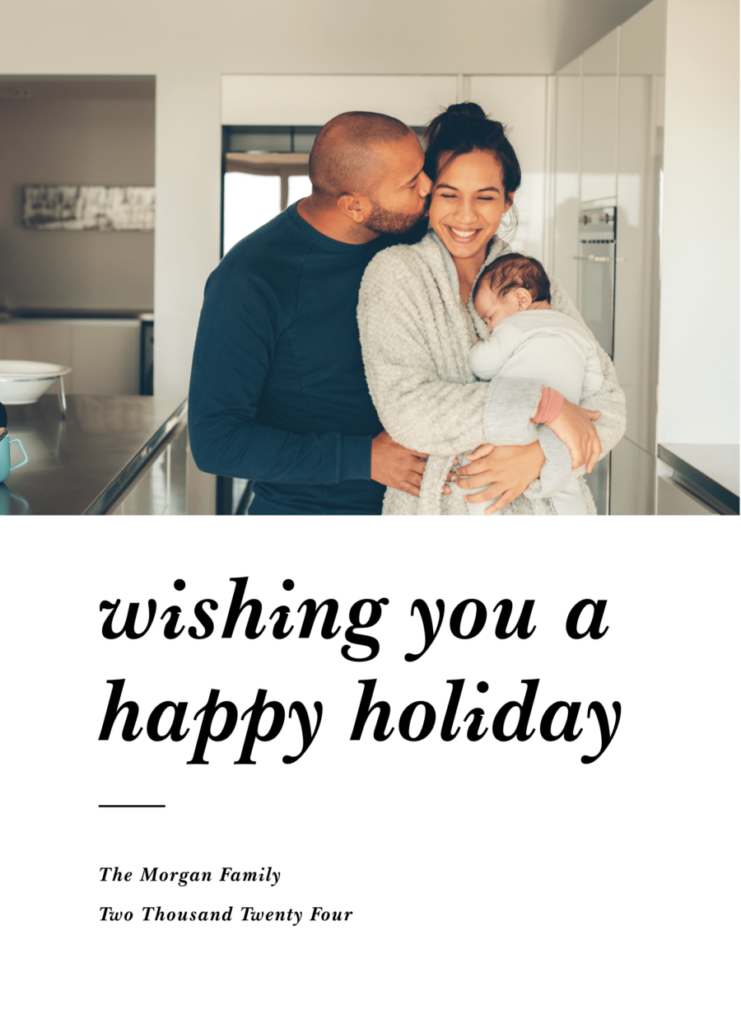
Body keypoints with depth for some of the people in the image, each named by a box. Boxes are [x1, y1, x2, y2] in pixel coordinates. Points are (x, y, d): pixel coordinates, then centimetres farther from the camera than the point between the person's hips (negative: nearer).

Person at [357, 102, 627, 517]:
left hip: (546, 501, 3)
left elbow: (607, 404, -3)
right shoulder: (396, 273, -7)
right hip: (437, 505, -2)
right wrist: (541, 402, -22)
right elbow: (406, 408, -20)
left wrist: (537, 455, -21)